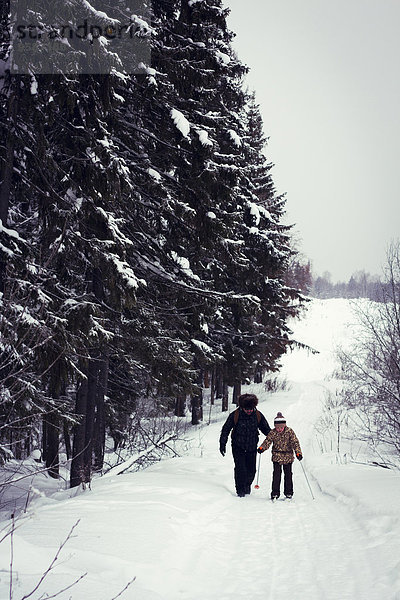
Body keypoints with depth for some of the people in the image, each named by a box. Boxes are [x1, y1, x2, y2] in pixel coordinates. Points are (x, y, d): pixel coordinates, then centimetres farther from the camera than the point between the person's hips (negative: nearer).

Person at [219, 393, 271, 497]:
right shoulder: (235, 415, -10)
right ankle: (240, 489, 5)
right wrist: (222, 444, -4)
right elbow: (226, 429, -1)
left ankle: (247, 485, 29)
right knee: (240, 469, -11)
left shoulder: (258, 416, -3)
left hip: (252, 448, 2)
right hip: (238, 447, -2)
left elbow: (266, 429, 11)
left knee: (251, 470, 1)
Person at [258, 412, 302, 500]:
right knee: (276, 474, -3)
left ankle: (288, 492, 15)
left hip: (288, 457, 0)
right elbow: (267, 441, -7)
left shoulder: (289, 432, -5)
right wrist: (261, 448, -25)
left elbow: (295, 442, -7)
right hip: (277, 457, 0)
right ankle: (275, 493, 3)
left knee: (288, 474, 4)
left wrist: (298, 452, -17)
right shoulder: (273, 432, -3)